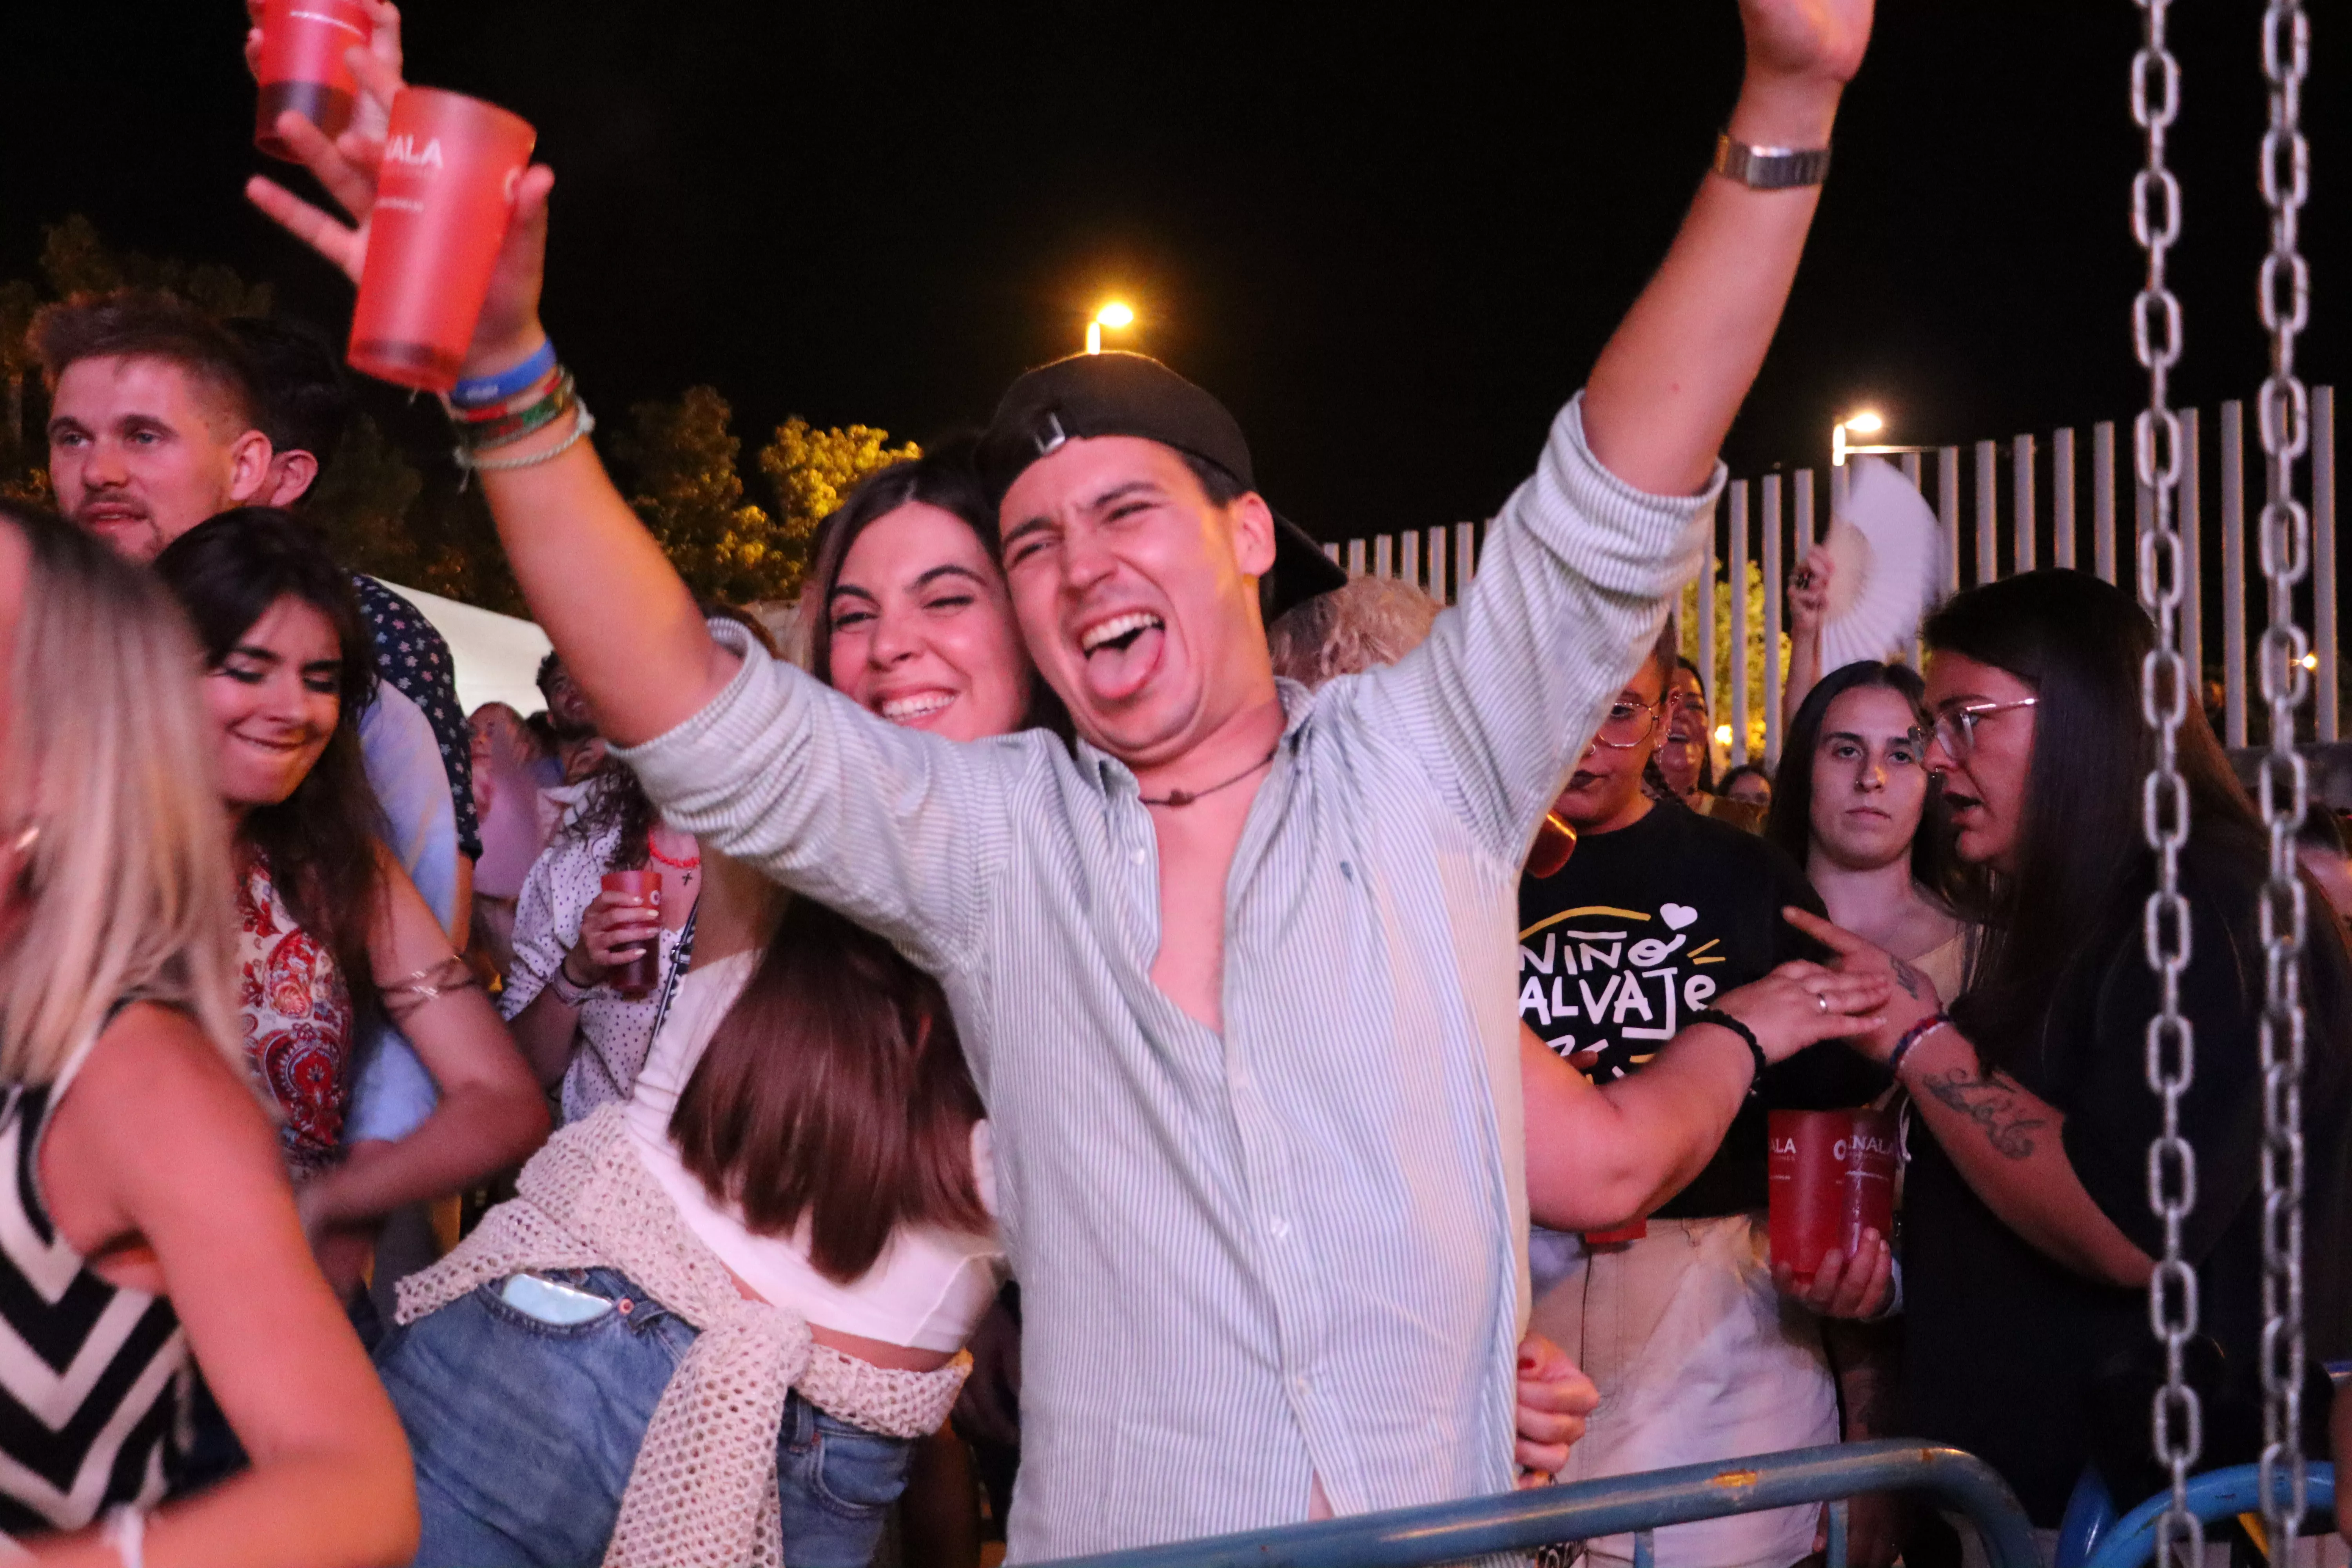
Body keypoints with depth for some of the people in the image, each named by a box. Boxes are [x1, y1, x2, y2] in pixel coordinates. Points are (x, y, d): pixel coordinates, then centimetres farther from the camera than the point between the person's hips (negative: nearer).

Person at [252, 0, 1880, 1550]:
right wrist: (507, 370, -16)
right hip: (1112, 1528, 0)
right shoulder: (986, 836, 3)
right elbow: (700, 715, -4)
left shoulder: (1420, 767, 2)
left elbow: (1614, 500, -4)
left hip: (1461, 1517, 0)